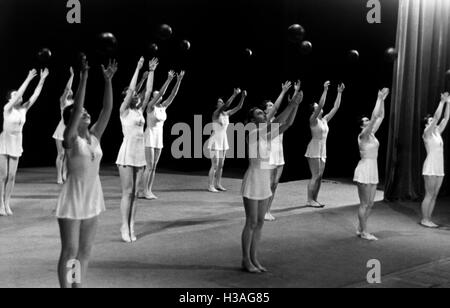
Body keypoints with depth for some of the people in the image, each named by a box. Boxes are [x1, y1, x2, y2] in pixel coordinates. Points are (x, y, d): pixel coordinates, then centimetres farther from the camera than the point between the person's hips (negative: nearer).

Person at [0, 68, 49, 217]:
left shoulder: (23, 108, 3)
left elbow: (35, 95, -3)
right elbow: (20, 93, -24)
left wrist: (42, 80, -8)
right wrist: (28, 79, -25)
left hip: (16, 143, 5)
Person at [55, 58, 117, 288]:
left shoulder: (94, 136, 5)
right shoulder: (70, 139, -11)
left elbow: (107, 109, -1)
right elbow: (76, 107, -23)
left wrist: (108, 80, -6)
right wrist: (84, 76, -26)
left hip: (93, 199, 6)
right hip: (73, 199, -6)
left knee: (85, 251, 13)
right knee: (69, 251, 2)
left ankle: (79, 286, 25)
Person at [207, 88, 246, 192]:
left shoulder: (227, 114, 7)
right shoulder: (216, 113, -14)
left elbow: (239, 107, 6)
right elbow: (226, 105, -30)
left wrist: (243, 97, -7)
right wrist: (234, 95, -31)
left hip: (223, 142, 8)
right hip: (215, 142, -8)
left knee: (221, 165, 10)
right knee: (214, 165, -7)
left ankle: (218, 185, 17)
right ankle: (211, 186, 0)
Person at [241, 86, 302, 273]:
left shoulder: (267, 136, 9)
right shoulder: (252, 133, -14)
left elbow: (287, 124, 3)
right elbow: (274, 124, -26)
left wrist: (296, 105, -8)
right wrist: (291, 104, -26)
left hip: (265, 184, 8)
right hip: (253, 183, -8)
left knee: (259, 222, 11)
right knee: (251, 223, 0)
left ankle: (254, 259, 21)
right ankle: (246, 260, 12)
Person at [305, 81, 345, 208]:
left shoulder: (325, 120, 13)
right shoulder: (313, 119, -8)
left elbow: (336, 107, 12)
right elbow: (321, 104, -22)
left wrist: (340, 93, 8)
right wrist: (325, 90, -25)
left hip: (323, 150, 8)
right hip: (314, 148, -8)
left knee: (320, 176, 7)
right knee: (315, 176, -8)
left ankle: (315, 200, 13)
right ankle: (309, 200, -1)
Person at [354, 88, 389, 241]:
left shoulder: (372, 134, 11)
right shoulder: (363, 135, -11)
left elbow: (381, 116, 13)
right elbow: (375, 116, -19)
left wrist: (382, 99, 9)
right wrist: (379, 99, -15)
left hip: (373, 171, 9)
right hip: (365, 170, -9)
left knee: (370, 204, 11)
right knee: (364, 204, -2)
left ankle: (360, 229, 20)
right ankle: (364, 232, 7)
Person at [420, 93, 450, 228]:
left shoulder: (437, 132, 15)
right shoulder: (427, 133, -4)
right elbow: (437, 116, -13)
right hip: (430, 167, -8)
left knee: (434, 195, 8)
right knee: (429, 195, -5)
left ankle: (428, 219, 13)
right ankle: (424, 220, 1)